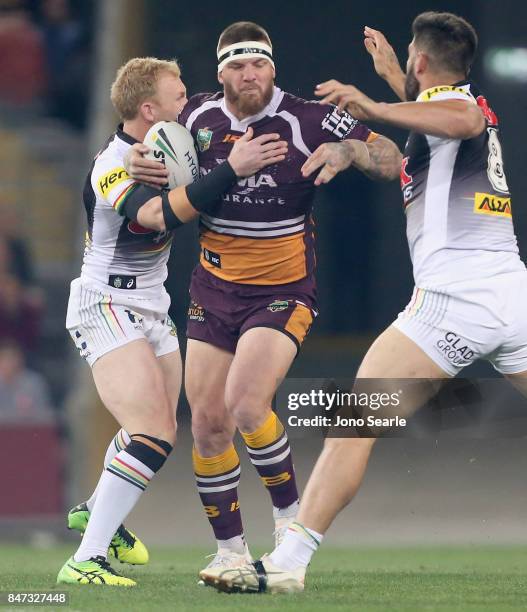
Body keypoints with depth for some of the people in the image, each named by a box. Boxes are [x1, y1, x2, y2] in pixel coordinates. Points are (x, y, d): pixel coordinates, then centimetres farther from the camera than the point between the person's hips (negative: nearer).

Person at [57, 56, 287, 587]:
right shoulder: (113, 169, -25)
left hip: (151, 309, 9)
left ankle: (95, 511, 47)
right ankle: (86, 561, -23)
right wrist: (232, 170, -50)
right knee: (151, 434, -23)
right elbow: (159, 214, -43)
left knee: (160, 432, 22)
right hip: (105, 307, -9)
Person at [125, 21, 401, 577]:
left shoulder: (307, 120, -13)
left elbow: (391, 161, -11)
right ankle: (230, 548, 15)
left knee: (245, 404, -23)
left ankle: (289, 513, 1)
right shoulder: (198, 116, -1)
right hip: (213, 291, 5)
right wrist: (138, 164, -4)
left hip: (282, 293, -5)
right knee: (207, 423, 1)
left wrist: (348, 148, -31)